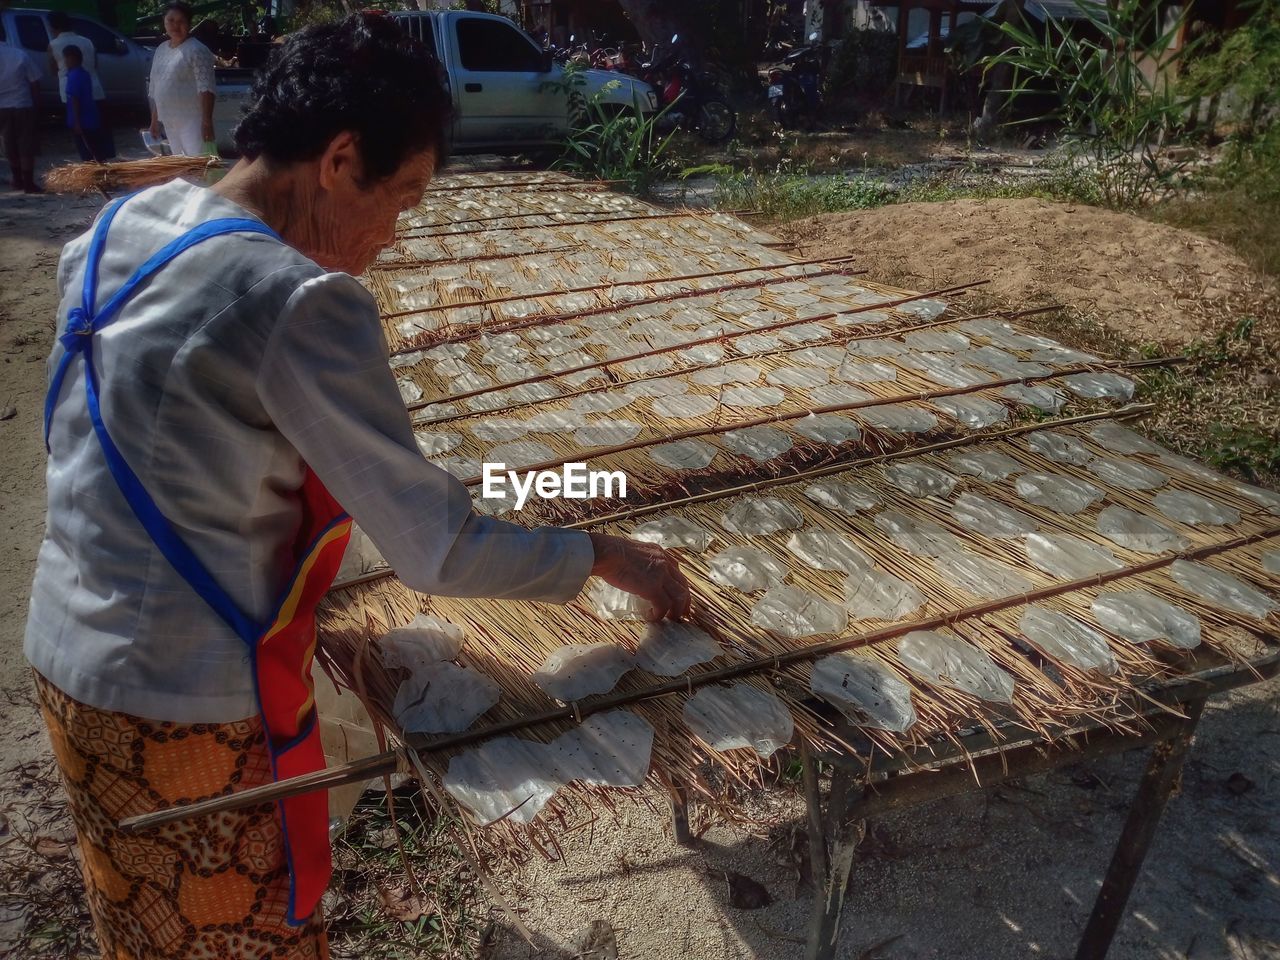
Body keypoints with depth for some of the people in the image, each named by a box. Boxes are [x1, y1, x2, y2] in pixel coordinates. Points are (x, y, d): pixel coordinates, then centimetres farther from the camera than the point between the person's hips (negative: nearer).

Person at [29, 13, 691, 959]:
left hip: (69, 659, 8)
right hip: (195, 708, -8)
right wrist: (605, 555, -11)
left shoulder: (121, 226, 0)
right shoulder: (302, 303, -27)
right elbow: (438, 553, -24)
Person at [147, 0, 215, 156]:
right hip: (169, 122, 8)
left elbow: (205, 88, -17)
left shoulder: (197, 50, -9)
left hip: (192, 120, -8)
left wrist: (207, 121, -25)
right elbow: (154, 89, 19)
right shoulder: (160, 50, 14)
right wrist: (154, 120, 17)